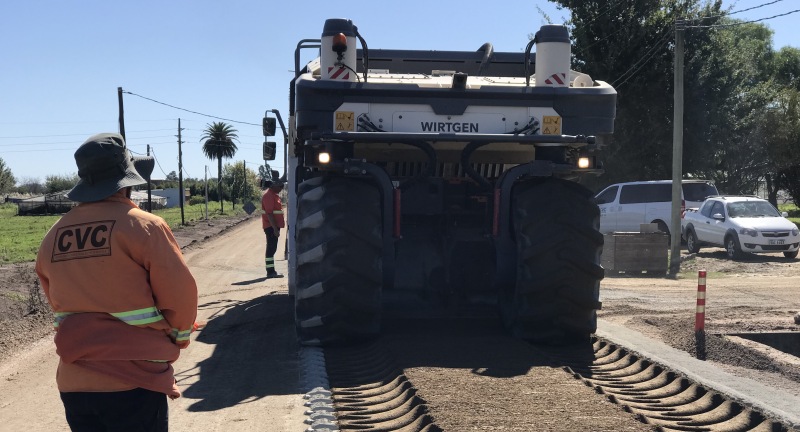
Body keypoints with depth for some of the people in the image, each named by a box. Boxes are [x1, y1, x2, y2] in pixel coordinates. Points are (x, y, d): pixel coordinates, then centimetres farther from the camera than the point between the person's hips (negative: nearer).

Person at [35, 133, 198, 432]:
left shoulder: (53, 237, 4)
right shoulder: (142, 226, -13)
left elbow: (58, 302, 13)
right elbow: (180, 295, -10)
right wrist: (177, 336, 9)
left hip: (73, 383, 5)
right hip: (133, 380, -5)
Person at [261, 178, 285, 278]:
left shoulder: (274, 194, 16)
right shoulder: (268, 195, -16)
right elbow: (269, 214, -22)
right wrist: (275, 229, -24)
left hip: (274, 226, 10)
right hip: (271, 226, -10)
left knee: (272, 248, 11)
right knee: (271, 248, -8)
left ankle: (271, 271, 16)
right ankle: (270, 272, -7)